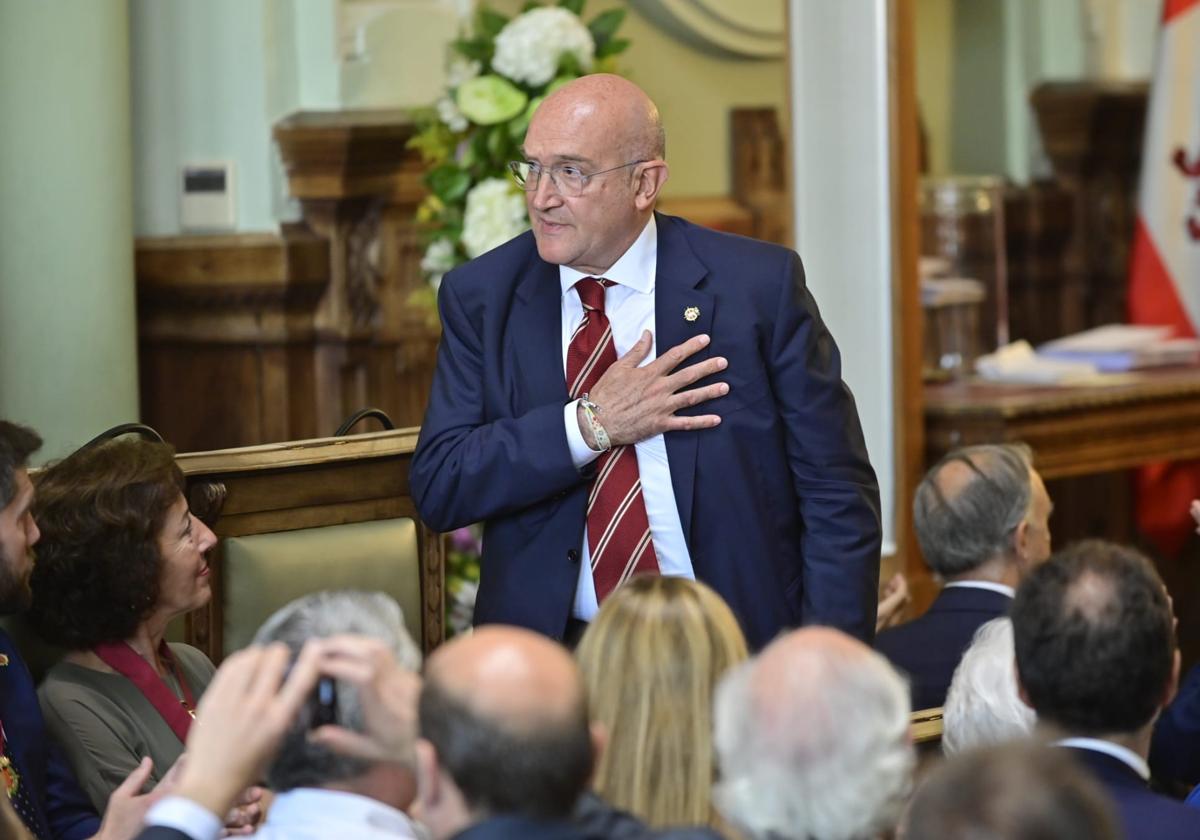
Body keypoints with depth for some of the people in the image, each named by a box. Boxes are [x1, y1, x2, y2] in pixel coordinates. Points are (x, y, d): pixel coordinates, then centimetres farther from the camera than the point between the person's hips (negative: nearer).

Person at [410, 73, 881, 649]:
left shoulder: (759, 285, -2)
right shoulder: (480, 297, 5)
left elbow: (838, 498, 0)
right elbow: (436, 489, -2)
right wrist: (590, 425, -13)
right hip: (551, 652, 2)